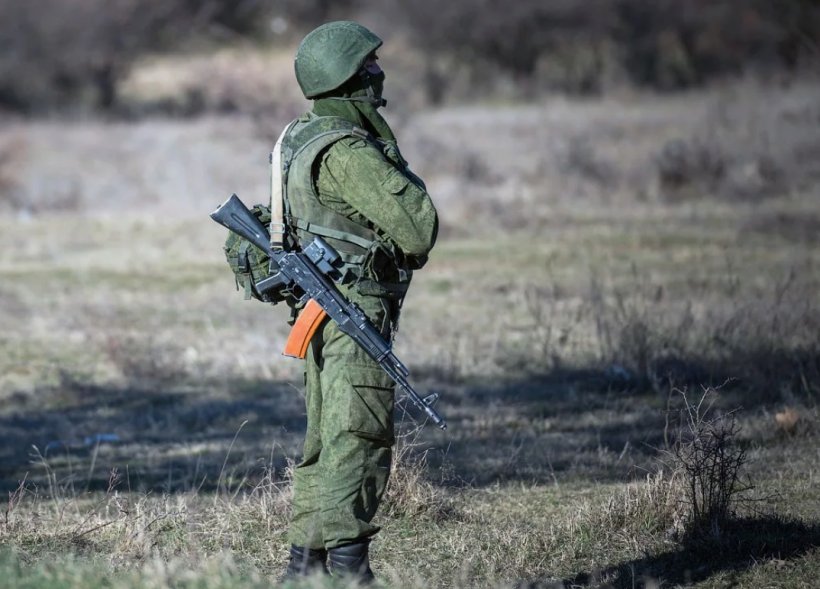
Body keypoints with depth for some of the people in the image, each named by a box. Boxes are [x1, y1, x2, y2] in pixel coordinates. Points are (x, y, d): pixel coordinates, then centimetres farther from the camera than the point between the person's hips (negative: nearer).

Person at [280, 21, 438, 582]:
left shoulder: (303, 136, 12)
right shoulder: (347, 151, -18)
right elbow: (416, 224, -19)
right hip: (357, 305, -10)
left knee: (326, 439, 14)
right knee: (358, 437, -11)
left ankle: (307, 560, 17)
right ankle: (347, 565, -14)